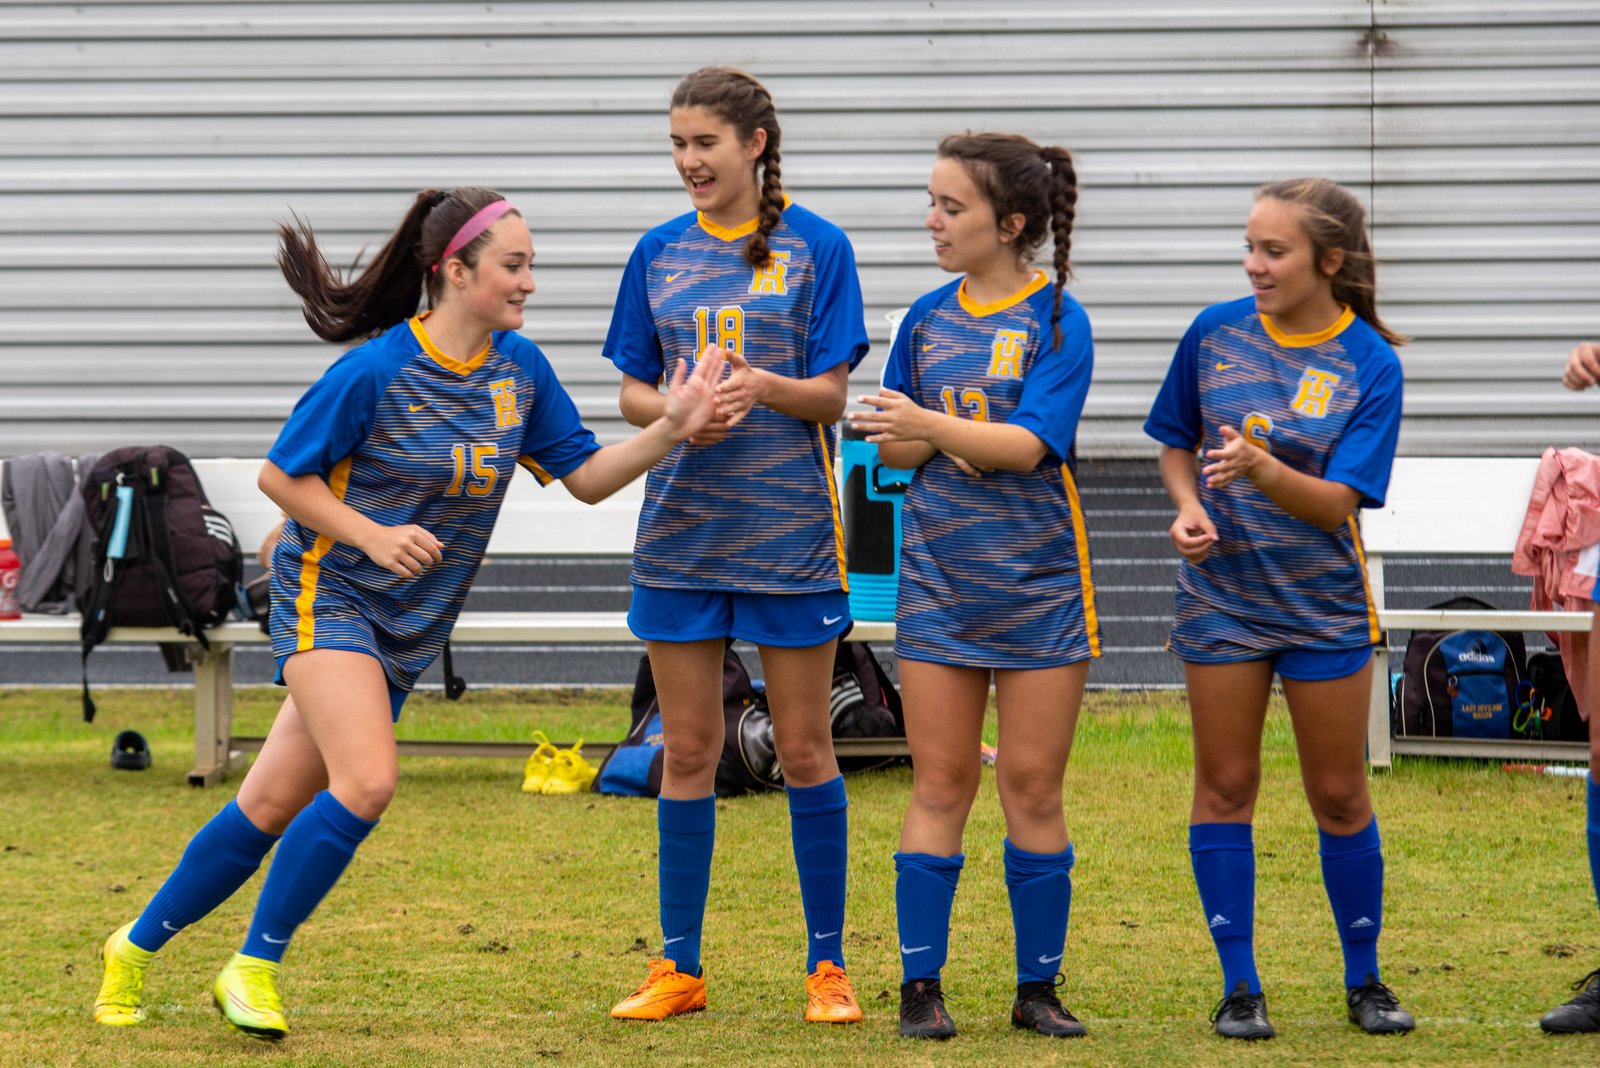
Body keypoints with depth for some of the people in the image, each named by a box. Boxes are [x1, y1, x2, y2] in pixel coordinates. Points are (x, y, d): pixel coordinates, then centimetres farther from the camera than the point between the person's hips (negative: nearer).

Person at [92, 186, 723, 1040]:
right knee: (366, 783, -23)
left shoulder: (520, 368, 1)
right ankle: (254, 967, -8)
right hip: (329, 594, -6)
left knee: (274, 806, 7)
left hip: (410, 625, 6)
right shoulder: (374, 371, -17)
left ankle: (139, 946, 23)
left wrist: (671, 429, -11)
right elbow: (280, 474, -8)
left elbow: (586, 476, 4)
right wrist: (373, 536, -19)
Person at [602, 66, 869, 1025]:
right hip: (682, 525, 3)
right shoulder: (660, 253, 7)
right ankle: (679, 969, 14)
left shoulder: (815, 247, -3)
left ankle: (828, 965, 11)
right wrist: (676, 411, -13)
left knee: (804, 748, 2)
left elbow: (830, 395, -5)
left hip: (789, 526, -3)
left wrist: (762, 386, -25)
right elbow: (632, 390, 10)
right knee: (687, 752, 7)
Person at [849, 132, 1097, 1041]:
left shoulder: (1057, 319, -6)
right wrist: (913, 442, -11)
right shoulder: (928, 319, 8)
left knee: (1034, 787, 2)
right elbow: (897, 449, 11)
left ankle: (1039, 989, 11)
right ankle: (921, 987, 6)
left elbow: (1029, 444, -16)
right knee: (940, 784, 3)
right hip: (940, 581, 3)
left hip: (1039, 584, -3)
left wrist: (930, 424, -27)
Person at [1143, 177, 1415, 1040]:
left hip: (1322, 604, -2)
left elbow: (1338, 502, -17)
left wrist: (1261, 468, -34)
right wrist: (1188, 507, -9)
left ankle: (1364, 981, 21)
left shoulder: (1369, 364, -11)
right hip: (1221, 595, 2)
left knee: (1339, 794, 6)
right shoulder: (1216, 332, -3)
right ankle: (1239, 985, 11)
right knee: (1224, 786, 3)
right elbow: (1176, 443, 10)